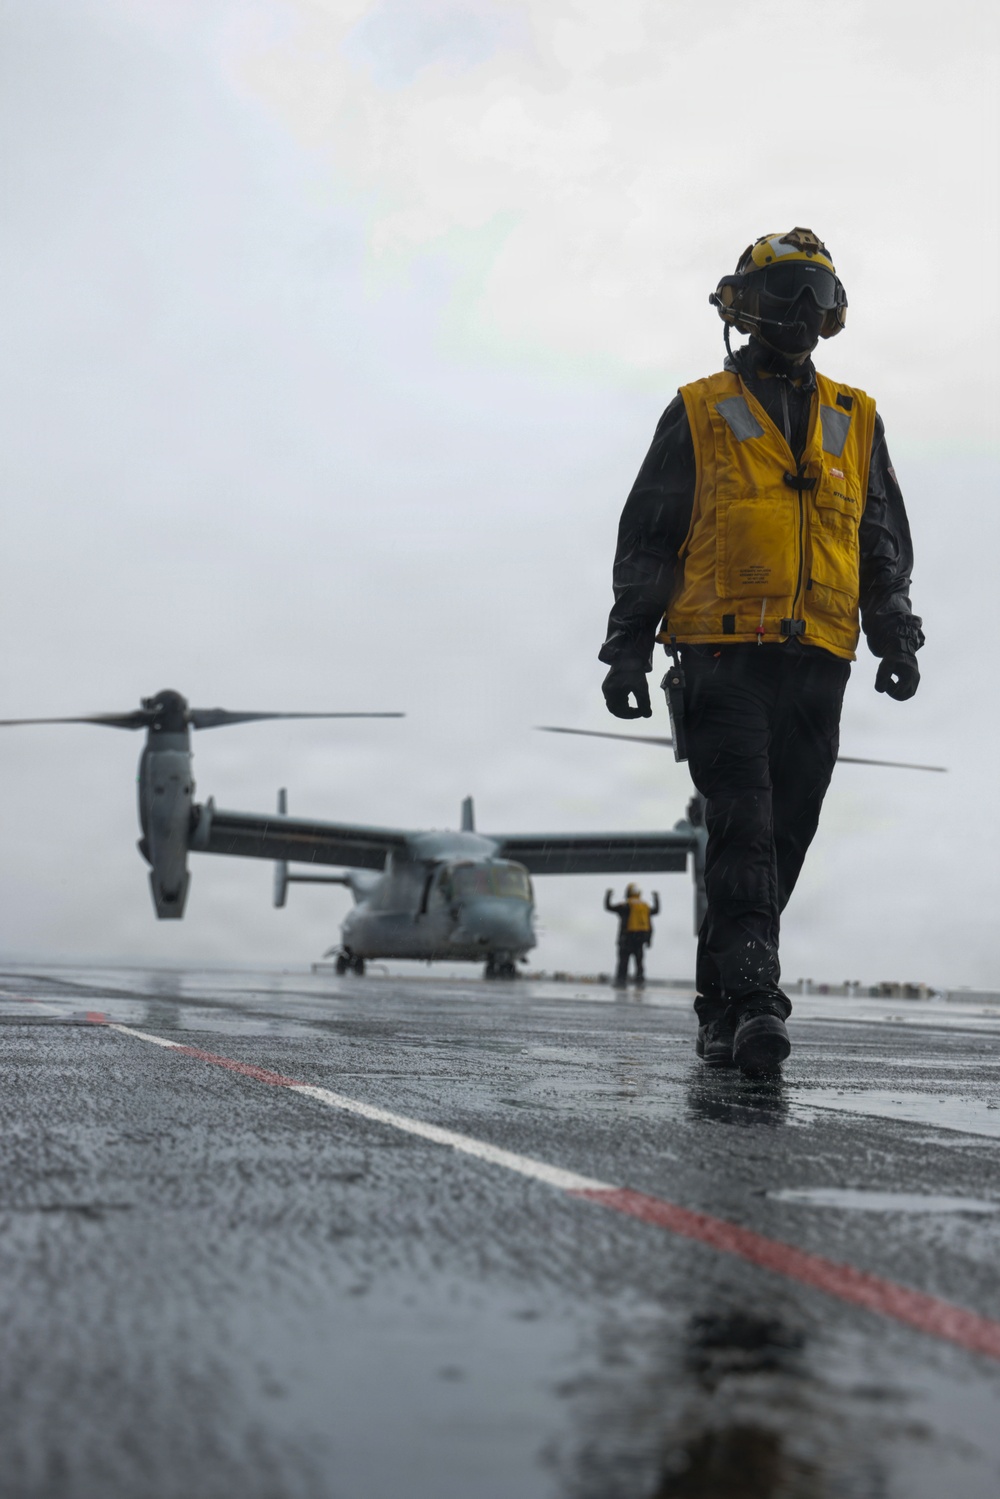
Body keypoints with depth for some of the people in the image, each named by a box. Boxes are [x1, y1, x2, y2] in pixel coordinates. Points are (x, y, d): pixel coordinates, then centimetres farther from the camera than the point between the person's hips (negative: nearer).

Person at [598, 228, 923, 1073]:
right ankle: (752, 999, -18)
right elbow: (646, 538, 8)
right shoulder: (699, 415, 8)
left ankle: (724, 1003, 14)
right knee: (743, 827, -14)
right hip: (724, 655, -3)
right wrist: (628, 645, 1)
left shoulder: (855, 422, 18)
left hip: (817, 663, 4)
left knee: (784, 836, 4)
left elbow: (885, 540, 20)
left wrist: (895, 636, 7)